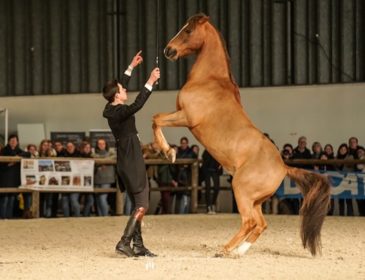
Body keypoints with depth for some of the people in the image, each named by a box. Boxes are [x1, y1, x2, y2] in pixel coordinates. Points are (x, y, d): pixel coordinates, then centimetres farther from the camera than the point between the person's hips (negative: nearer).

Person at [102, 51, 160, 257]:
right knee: (142, 205, -9)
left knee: (139, 205, 13)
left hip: (126, 162, 10)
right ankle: (124, 242, -14)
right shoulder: (119, 112, -18)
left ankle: (138, 246, 12)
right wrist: (151, 82, -34)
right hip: (132, 163, -10)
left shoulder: (110, 110, 8)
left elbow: (120, 87, 22)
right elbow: (137, 104, -36)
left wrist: (131, 67, 26)